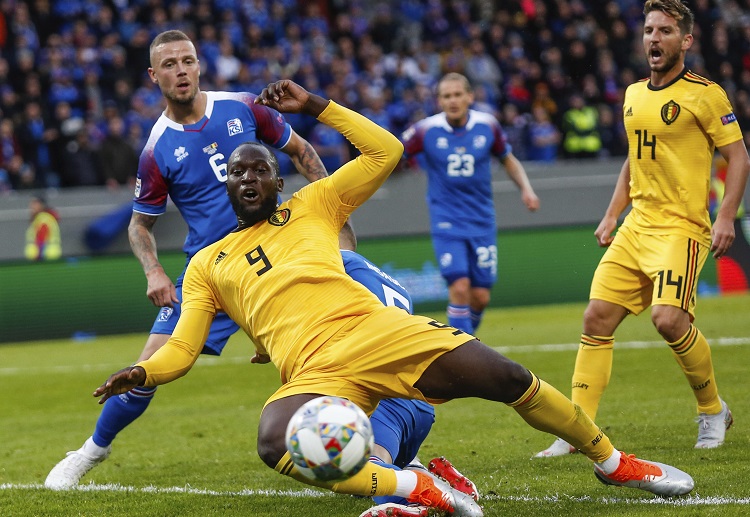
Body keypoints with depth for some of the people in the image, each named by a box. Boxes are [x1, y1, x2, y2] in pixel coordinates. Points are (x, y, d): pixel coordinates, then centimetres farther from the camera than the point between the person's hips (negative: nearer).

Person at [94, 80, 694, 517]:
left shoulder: (312, 207, 21)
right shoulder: (207, 266, 23)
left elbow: (385, 151, 16)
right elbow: (182, 349, 18)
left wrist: (313, 105, 11)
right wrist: (141, 374, -4)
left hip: (374, 330, 0)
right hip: (312, 374, 0)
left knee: (508, 378, -13)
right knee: (275, 443, -37)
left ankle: (613, 462, 9)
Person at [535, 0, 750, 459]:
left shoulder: (704, 94, -6)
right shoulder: (634, 94, 14)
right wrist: (612, 214, 18)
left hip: (681, 227, -7)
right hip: (637, 226, 7)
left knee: (669, 318, -22)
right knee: (597, 318, -3)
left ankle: (713, 409, 3)